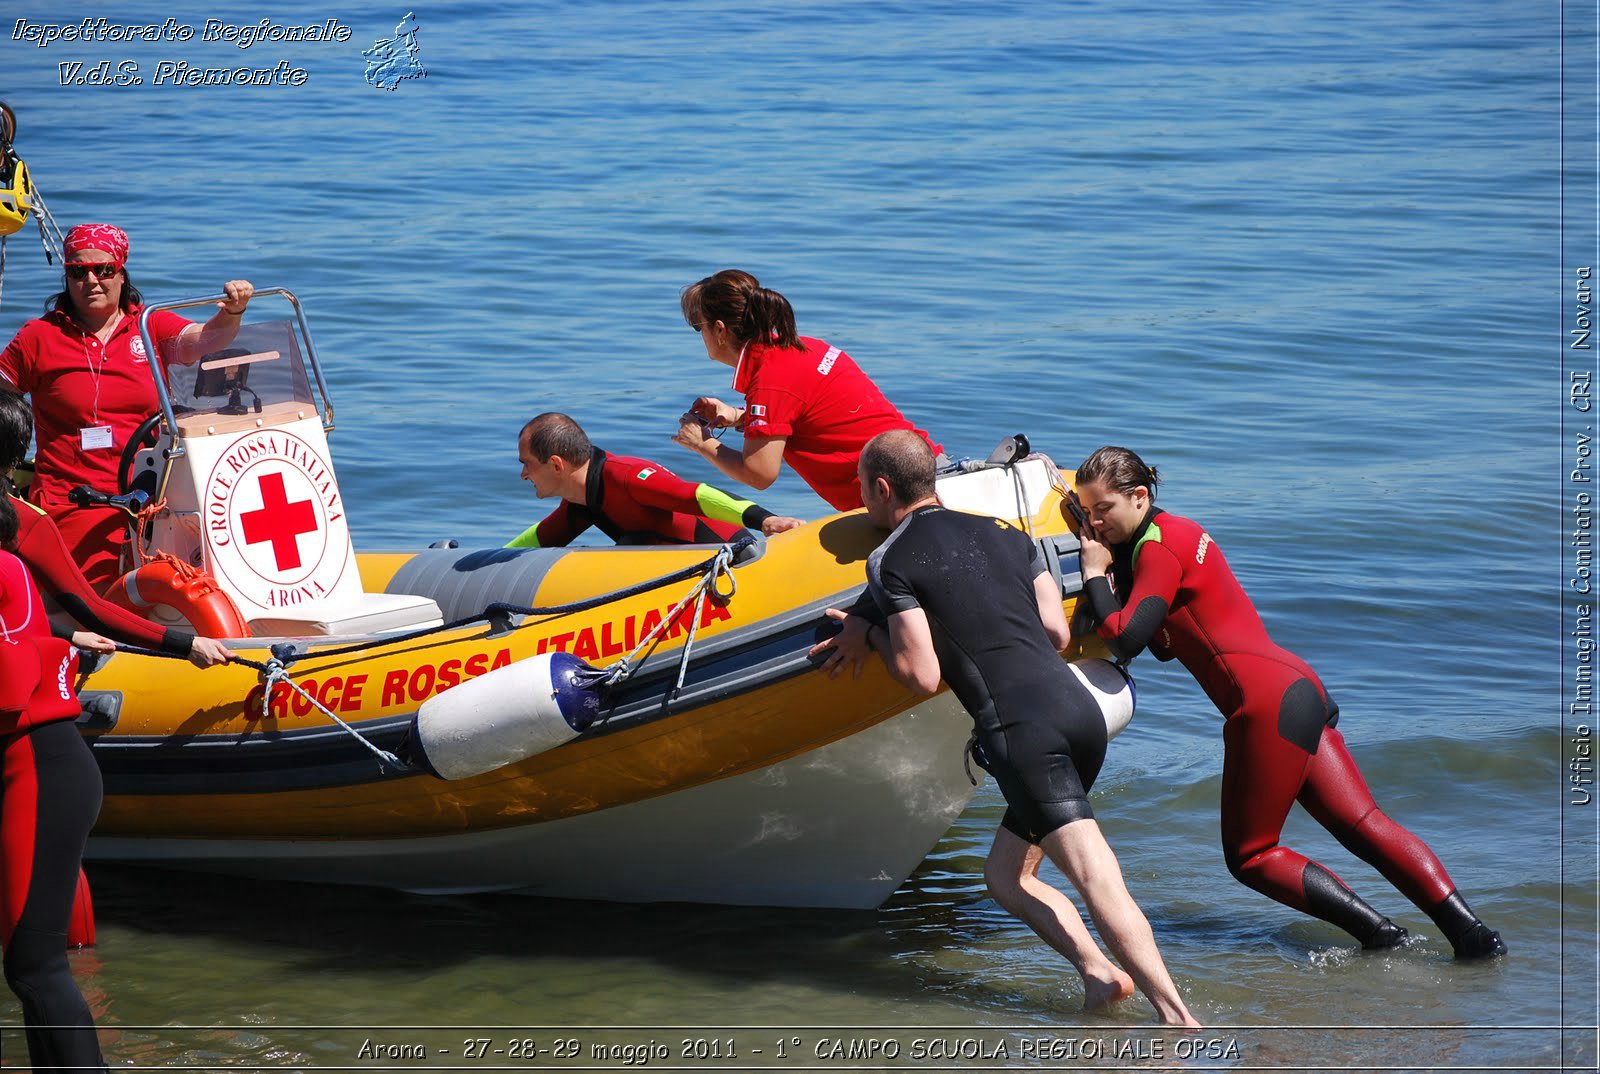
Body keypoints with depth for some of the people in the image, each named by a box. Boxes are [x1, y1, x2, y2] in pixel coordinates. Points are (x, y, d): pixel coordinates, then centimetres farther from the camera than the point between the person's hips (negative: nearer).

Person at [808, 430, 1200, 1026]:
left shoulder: (891, 562, 2)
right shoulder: (1008, 535, 21)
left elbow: (923, 676, -5)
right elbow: (1058, 633, 18)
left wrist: (870, 636, 12)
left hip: (1022, 727, -7)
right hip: (1079, 704, 7)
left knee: (1098, 879, -14)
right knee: (1007, 874, 18)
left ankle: (1180, 1021, -24)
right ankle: (1098, 968, -3)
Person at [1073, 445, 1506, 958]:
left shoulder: (1158, 547, -9)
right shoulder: (1176, 531, 20)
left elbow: (1127, 638, -19)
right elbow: (1162, 644, 22)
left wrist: (1096, 575, -5)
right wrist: (1107, 574, 13)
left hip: (1267, 702, -10)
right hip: (1299, 687, 10)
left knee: (1249, 855, 1)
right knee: (1364, 825, 4)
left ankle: (1376, 931, -8)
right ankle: (1468, 929, -6)